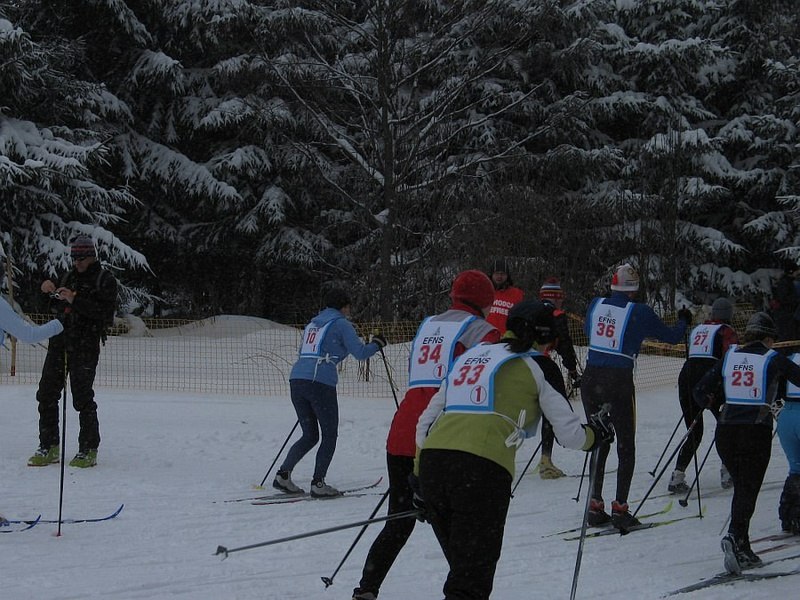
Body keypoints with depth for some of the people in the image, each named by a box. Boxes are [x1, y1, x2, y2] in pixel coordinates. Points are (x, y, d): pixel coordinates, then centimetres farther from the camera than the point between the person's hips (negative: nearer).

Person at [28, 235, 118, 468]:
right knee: (46, 393, 4)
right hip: (60, 341, 7)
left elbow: (105, 313, -15)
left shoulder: (105, 280, -2)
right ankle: (49, 447, 10)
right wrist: (49, 293, 3)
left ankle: (89, 450, 0)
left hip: (85, 346, -7)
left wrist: (75, 300, -21)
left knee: (82, 397, -8)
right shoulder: (69, 277, 18)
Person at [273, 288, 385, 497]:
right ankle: (318, 483, -3)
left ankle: (283, 474, 3)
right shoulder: (342, 324, 3)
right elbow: (360, 353, -1)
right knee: (329, 435, 5)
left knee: (309, 435, 16)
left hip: (296, 379, 7)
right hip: (321, 383, -7)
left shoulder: (312, 323, 23)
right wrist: (377, 343, 17)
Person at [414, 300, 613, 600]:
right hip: (483, 471, -6)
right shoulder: (538, 366, 11)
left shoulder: (468, 356, 27)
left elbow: (425, 423, 26)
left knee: (464, 568, 21)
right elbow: (569, 432, 11)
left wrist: (420, 481, 31)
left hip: (431, 462, 6)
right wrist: (595, 435, 33)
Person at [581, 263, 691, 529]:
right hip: (619, 382, -4)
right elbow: (671, 336, 6)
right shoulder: (639, 312, -7)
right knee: (626, 447, 7)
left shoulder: (596, 305, 4)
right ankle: (620, 509, 2)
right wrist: (683, 321, 27)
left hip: (590, 379, 4)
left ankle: (595, 506, 14)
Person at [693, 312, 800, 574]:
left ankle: (743, 550, 14)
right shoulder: (774, 360, -1)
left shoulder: (729, 357, 8)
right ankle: (735, 536, -28)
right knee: (748, 489, -3)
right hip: (757, 431, -4)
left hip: (726, 431, 4)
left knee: (742, 487, 16)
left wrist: (715, 404, 27)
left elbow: (700, 392, 9)